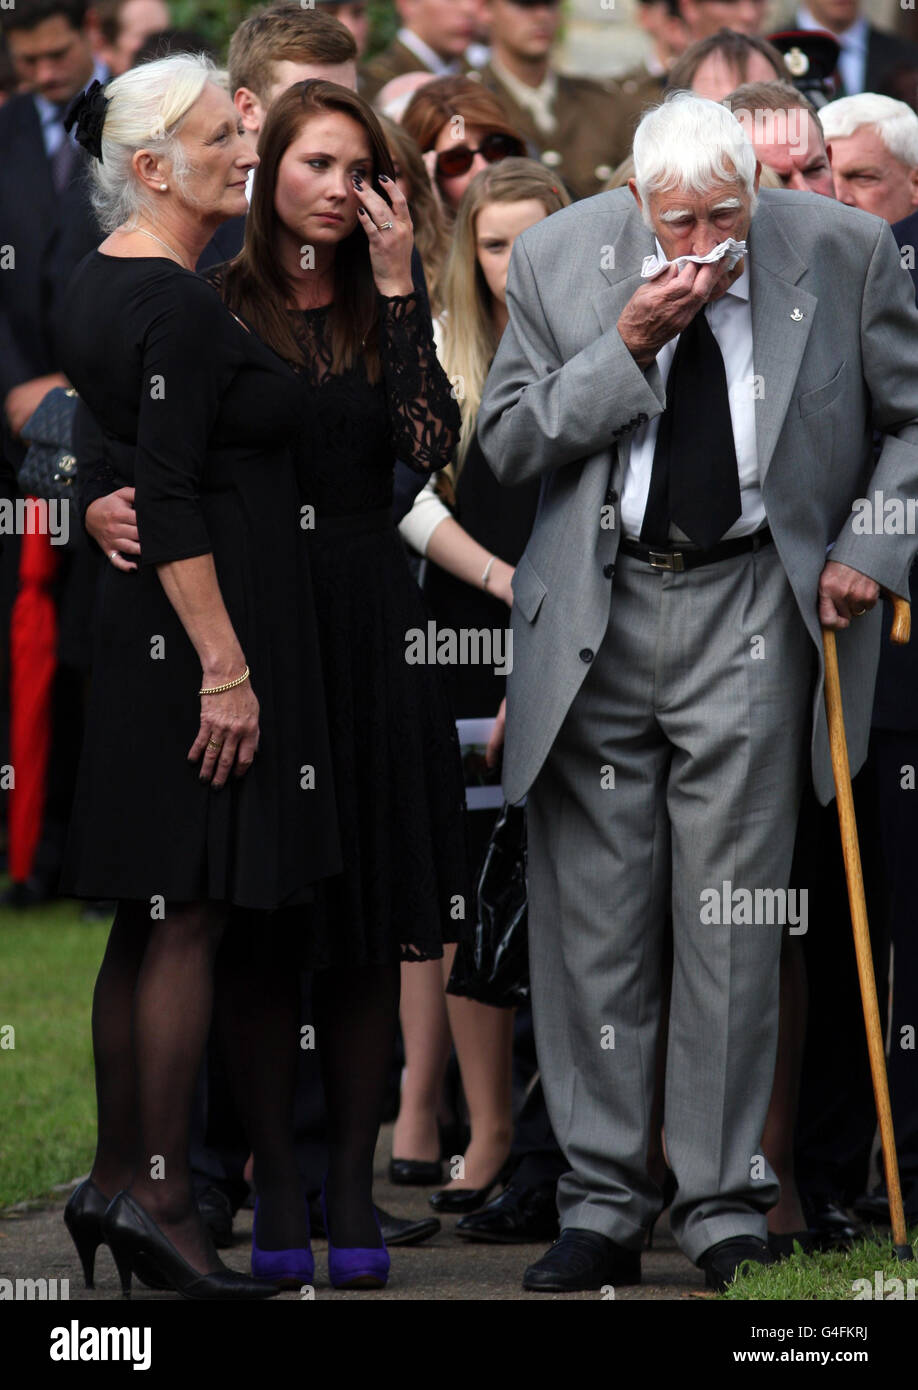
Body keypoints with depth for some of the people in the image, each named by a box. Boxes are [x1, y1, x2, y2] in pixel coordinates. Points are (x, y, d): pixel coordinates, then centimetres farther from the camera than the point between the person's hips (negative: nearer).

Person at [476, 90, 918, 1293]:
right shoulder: (557, 259, -1)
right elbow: (507, 441, 1)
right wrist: (625, 351, -12)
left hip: (750, 611, -1)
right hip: (597, 609, 1)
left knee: (733, 922, -3)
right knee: (592, 920, 3)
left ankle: (725, 1211, 5)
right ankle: (601, 1206, 11)